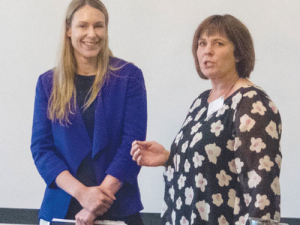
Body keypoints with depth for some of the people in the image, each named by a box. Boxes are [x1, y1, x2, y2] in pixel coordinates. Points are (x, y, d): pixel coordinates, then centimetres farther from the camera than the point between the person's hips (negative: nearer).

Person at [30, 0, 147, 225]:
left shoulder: (128, 76, -2)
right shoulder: (48, 83, 4)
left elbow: (132, 143, -8)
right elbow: (41, 148, -1)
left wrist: (96, 205, -14)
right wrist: (82, 192, -16)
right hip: (62, 206, 2)